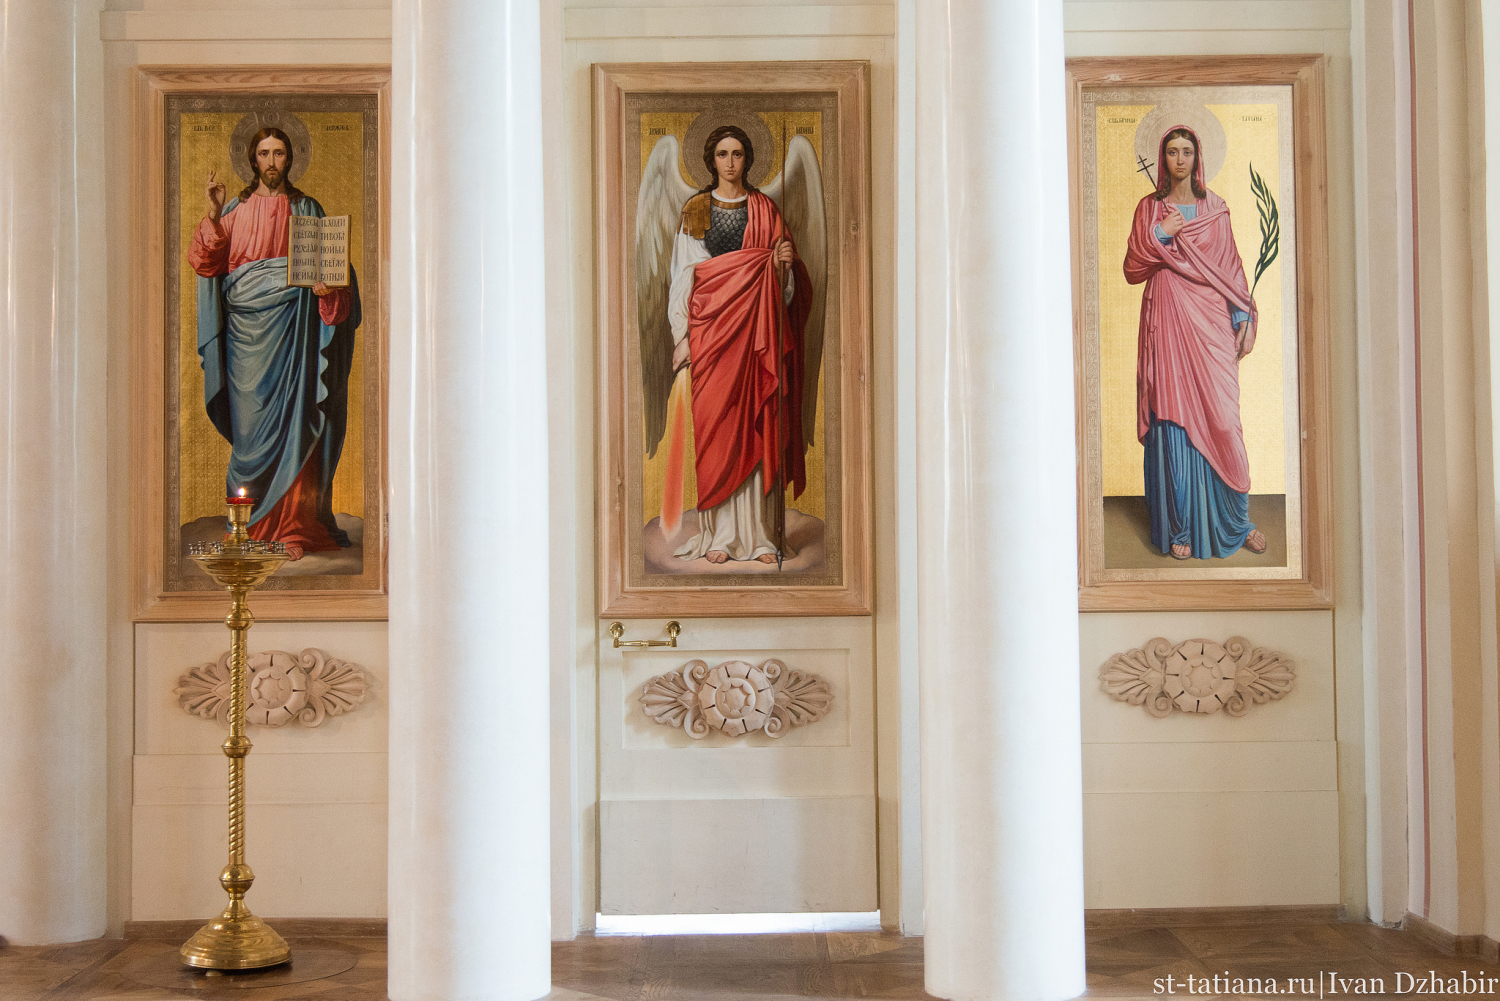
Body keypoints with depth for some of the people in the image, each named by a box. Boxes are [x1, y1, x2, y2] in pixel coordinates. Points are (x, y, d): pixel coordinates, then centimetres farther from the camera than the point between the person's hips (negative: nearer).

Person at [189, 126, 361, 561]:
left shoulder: (307, 210, 10)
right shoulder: (236, 210, 12)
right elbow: (205, 262, 4)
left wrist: (327, 286, -13)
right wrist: (213, 215, -7)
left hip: (291, 324, -1)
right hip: (246, 325, 1)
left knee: (290, 420, -7)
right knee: (249, 419, -1)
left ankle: (292, 527, -4)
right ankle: (250, 527, 8)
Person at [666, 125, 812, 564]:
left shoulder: (763, 208, 11)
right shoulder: (695, 210, 8)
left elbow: (783, 282, 11)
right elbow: (683, 274, 4)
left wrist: (782, 265, -12)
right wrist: (682, 335, -4)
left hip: (756, 327, 1)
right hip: (710, 325, -1)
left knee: (758, 424, -3)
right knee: (715, 424, -3)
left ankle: (761, 532, 1)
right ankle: (720, 534, 2)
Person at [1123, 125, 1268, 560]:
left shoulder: (1215, 209, 12)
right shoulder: (1149, 208, 8)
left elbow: (1231, 266, 11)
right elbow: (1131, 270, 5)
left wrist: (1244, 320, 3)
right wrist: (1158, 237, -9)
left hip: (1211, 321, 1)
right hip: (1167, 320, -1)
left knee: (1220, 417, -2)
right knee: (1173, 418, -4)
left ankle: (1237, 521, 10)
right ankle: (1179, 528, 3)